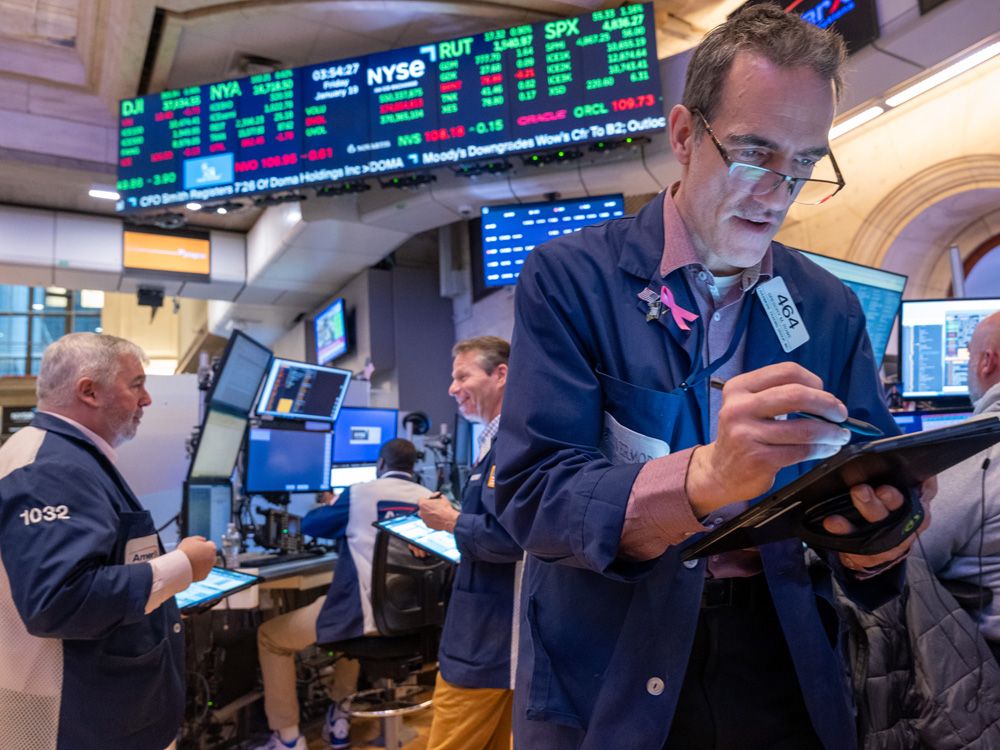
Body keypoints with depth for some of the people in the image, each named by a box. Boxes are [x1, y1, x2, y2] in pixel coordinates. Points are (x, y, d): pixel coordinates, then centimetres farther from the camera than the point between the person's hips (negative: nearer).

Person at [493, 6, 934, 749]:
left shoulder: (831, 310, 1)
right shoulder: (569, 277, -12)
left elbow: (883, 485, 2)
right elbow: (530, 494, -19)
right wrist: (705, 478, -35)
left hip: (781, 668, 4)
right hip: (604, 685, -3)